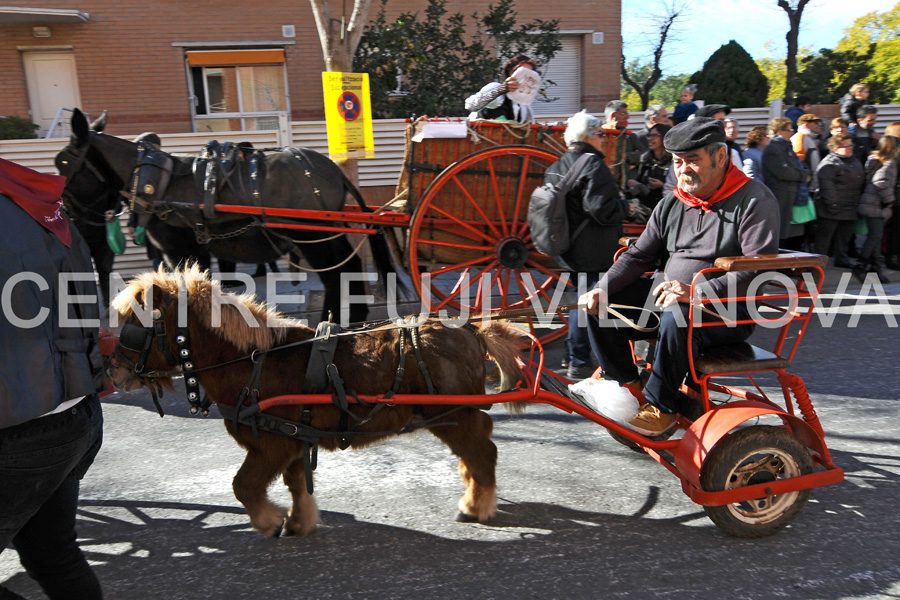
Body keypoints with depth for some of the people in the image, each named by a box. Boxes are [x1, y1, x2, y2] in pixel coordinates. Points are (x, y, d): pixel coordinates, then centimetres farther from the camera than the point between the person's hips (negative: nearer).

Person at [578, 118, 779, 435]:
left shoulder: (755, 200, -10)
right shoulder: (673, 203, 10)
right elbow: (639, 254, 10)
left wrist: (696, 292, -33)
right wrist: (602, 288, -7)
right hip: (668, 294, 7)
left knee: (677, 316, -38)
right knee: (598, 301, -5)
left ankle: (662, 405, -16)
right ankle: (625, 381, 10)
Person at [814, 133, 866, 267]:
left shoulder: (855, 162, 17)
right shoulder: (829, 163, -13)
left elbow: (860, 183, 25)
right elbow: (827, 185, -20)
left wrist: (857, 202, 18)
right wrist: (832, 205, -23)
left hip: (849, 209, 8)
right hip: (832, 209, -8)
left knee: (845, 235, 13)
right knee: (825, 233, -2)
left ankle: (842, 259, 23)